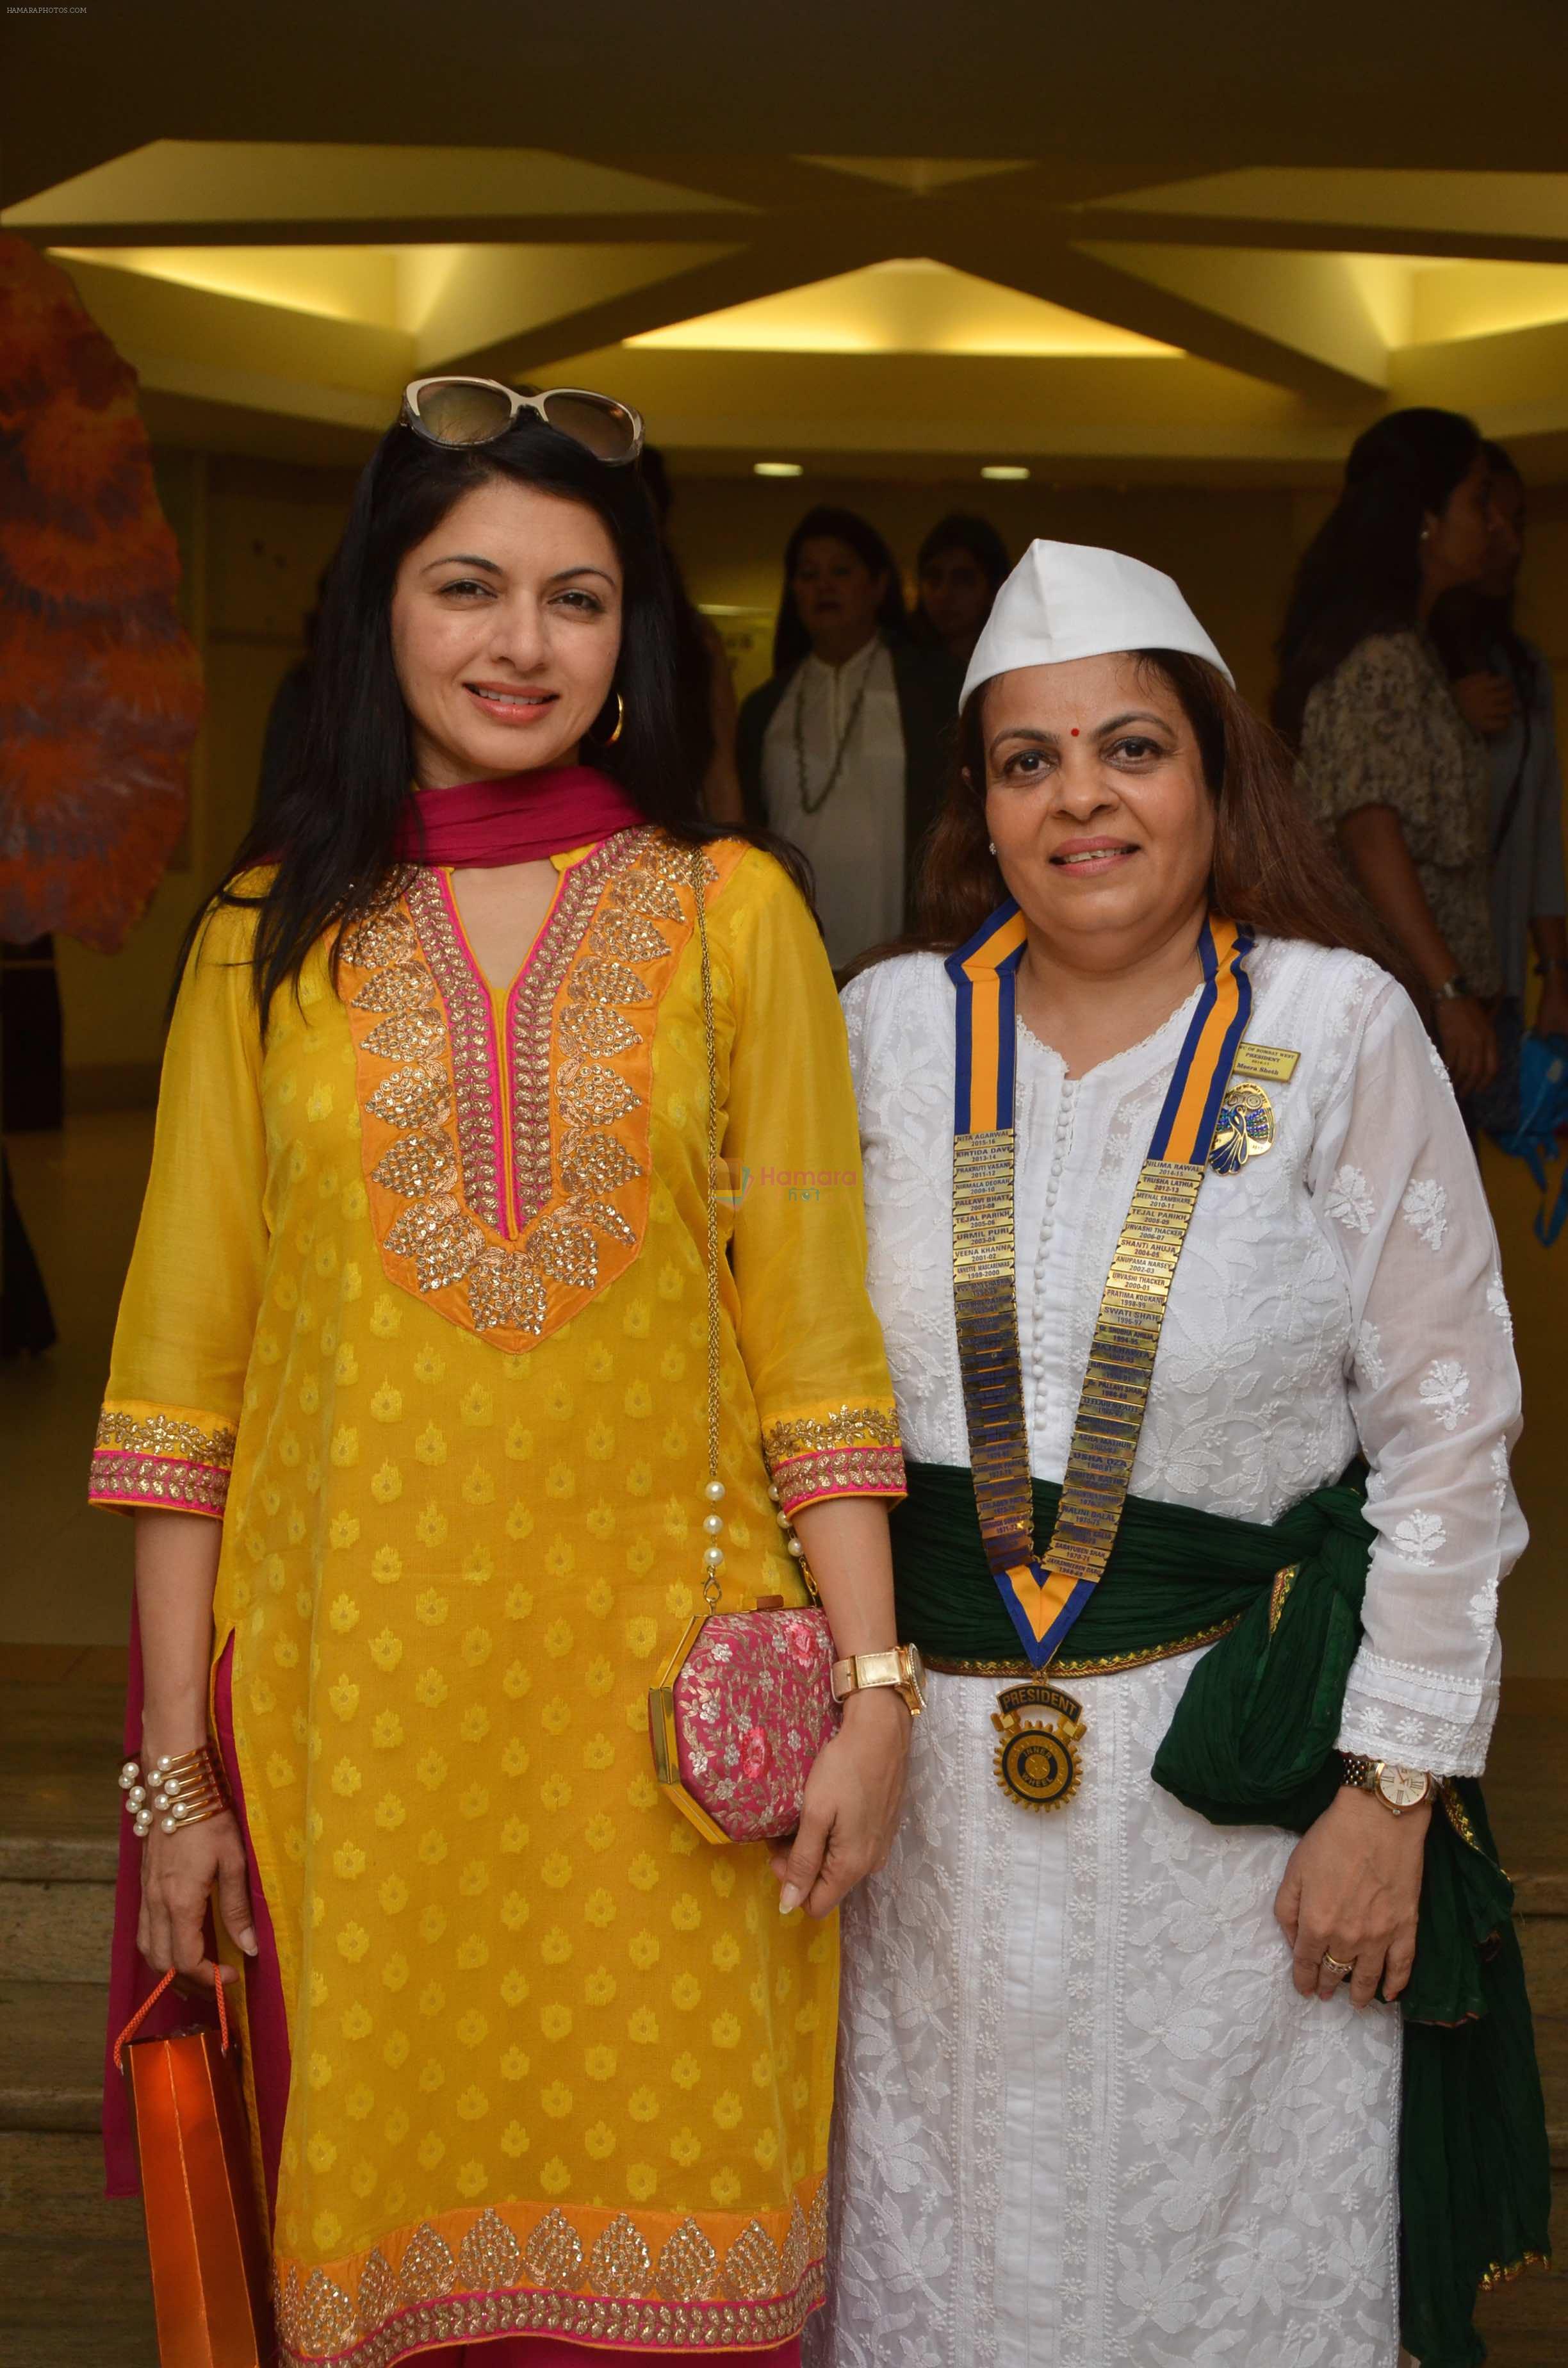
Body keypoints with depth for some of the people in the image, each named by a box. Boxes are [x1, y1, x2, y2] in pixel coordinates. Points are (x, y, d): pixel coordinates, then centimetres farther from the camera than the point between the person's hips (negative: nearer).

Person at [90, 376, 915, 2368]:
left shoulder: (732, 912, 3)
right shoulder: (273, 939, 5)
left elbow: (813, 1329, 1)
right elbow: (186, 1376, 3)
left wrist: (875, 1684, -7)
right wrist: (172, 1770, 1)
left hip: (658, 1701, 0)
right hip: (355, 1689, 1)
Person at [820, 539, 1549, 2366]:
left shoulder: (1339, 1030, -4)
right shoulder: (888, 1027, 3)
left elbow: (1446, 1437, -3)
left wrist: (1392, 1789, -6)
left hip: (1235, 1769, -2)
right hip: (933, 1769, 3)